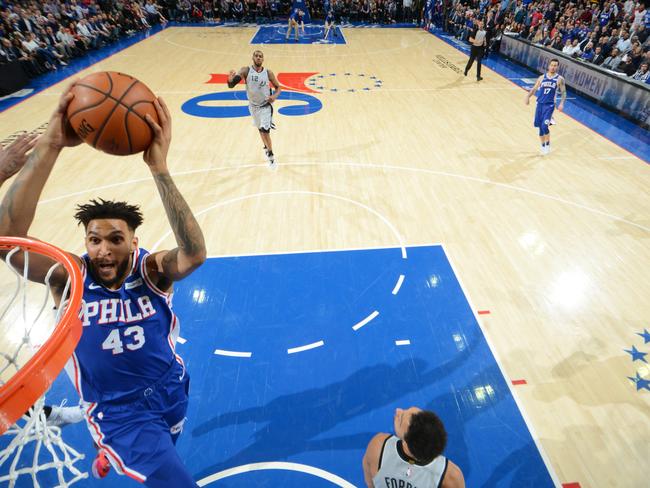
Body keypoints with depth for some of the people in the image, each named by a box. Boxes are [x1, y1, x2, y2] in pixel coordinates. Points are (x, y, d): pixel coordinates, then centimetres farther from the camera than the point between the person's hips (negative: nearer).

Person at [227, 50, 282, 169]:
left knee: (265, 131, -14)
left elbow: (278, 87, 1)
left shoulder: (268, 73, -11)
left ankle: (271, 156, 6)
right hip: (253, 106, 2)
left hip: (265, 106, -2)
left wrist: (275, 95, -22)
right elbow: (231, 85, -21)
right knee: (260, 130, 20)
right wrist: (230, 79, -46)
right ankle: (267, 148, 47)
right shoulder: (246, 70, -13)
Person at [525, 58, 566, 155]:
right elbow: (534, 89, 12)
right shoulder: (542, 77, 9)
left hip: (549, 105, -4)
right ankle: (543, 145, 26)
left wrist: (561, 103, -14)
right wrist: (528, 96, -7)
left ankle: (548, 144, 5)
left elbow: (563, 92, 1)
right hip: (540, 104, 4)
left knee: (544, 126, -18)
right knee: (539, 126, 9)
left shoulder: (559, 79, 1)